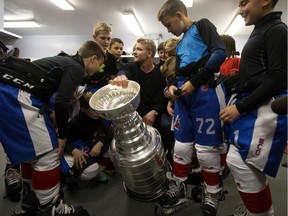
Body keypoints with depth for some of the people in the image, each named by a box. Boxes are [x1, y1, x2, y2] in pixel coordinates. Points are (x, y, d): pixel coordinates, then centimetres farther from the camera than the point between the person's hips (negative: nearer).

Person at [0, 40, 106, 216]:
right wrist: (62, 135, -1)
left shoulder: (64, 61, 24)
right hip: (18, 94, -10)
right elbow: (61, 102, -15)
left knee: (32, 151, 19)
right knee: (47, 155, -3)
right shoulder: (76, 68, -3)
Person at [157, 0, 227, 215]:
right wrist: (173, 86, 4)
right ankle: (178, 187, 23)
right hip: (184, 93, 7)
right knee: (181, 143, 9)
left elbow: (220, 52, -11)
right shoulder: (180, 44, 24)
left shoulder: (202, 25, 4)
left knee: (206, 146, -2)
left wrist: (195, 81, -15)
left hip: (206, 91, -7)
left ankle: (212, 193, 18)